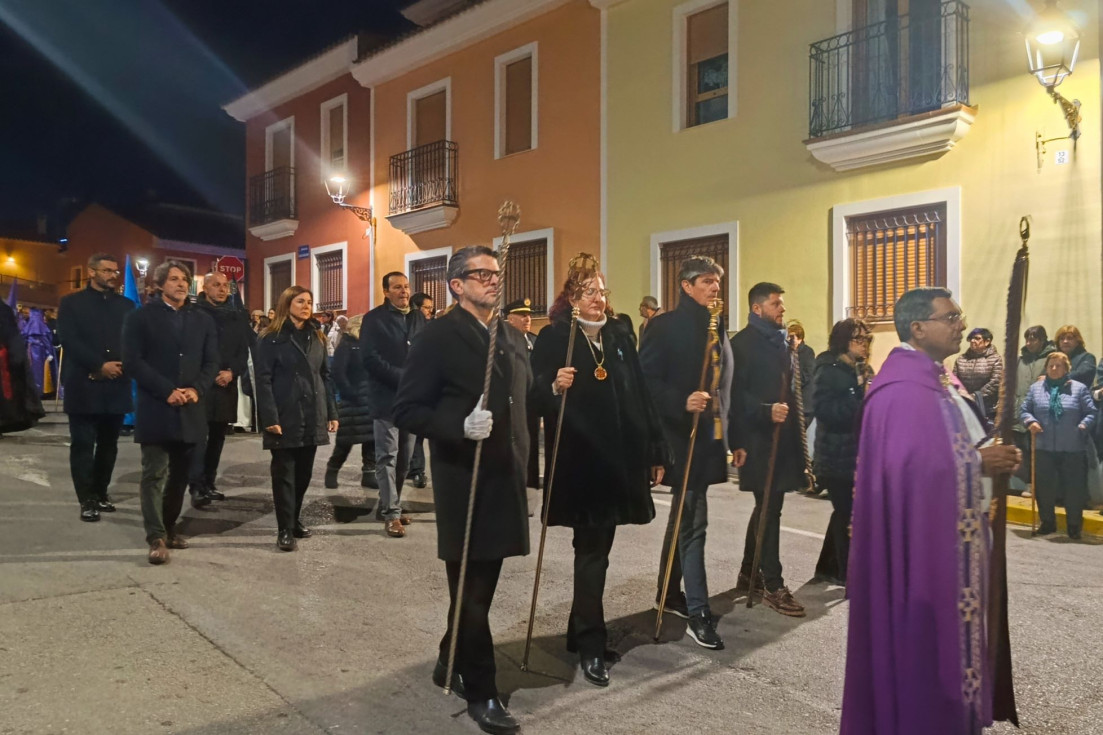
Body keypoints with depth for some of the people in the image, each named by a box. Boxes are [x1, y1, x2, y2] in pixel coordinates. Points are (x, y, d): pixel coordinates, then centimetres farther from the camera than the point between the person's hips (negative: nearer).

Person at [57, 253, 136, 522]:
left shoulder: (126, 305, 12)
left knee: (108, 445, 9)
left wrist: (120, 366, -10)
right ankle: (87, 500, 4)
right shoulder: (72, 303, 3)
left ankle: (101, 493, 20)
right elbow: (69, 340, -7)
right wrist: (99, 366, -15)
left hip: (117, 385, 3)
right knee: (83, 445, -1)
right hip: (84, 386, -3)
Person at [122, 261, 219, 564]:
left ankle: (169, 527, 24)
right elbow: (133, 360, -7)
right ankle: (156, 537, -1)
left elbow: (211, 362, 9)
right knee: (154, 474, -4)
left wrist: (197, 390, -10)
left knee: (179, 475, 11)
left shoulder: (202, 320, 13)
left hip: (190, 410, 4)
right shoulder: (141, 317, 2)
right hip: (155, 409, -4)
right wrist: (167, 391, -16)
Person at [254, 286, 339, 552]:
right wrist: (270, 418, -17)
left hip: (312, 418, 5)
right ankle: (285, 530, 6)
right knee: (284, 474, 1)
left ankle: (294, 520, 27)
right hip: (286, 419, -5)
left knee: (304, 473, 12)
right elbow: (263, 379, -10)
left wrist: (331, 413, 9)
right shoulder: (271, 339, -4)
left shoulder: (317, 338, 14)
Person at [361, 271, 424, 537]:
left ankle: (387, 506, 24)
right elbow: (371, 359, -12)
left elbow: (432, 352, 9)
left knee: (404, 458, 11)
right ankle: (392, 513, 2)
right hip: (386, 397, -5)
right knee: (388, 457, -3)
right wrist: (403, 378, -17)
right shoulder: (374, 319, -2)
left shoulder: (419, 318, 13)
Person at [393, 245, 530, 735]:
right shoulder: (438, 336, -10)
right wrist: (460, 426, -27)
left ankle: (452, 663, 38)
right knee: (470, 588, 5)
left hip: (504, 477, 7)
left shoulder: (512, 337, 12)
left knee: (482, 583, 18)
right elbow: (406, 410, -15)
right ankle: (480, 692, 19)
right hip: (464, 479, -7)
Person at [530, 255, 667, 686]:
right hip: (579, 460, -5)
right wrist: (554, 387, -29)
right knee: (592, 551, -1)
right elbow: (535, 396, -6)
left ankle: (583, 630, 29)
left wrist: (655, 451, 8)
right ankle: (590, 645, 10)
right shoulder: (554, 338, -4)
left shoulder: (619, 336, 11)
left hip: (620, 457, 5)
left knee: (596, 548, 14)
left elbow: (641, 395, 10)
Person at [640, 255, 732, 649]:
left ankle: (669, 592, 30)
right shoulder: (666, 325, -8)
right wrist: (681, 403, -27)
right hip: (683, 436, -7)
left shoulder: (718, 327, 14)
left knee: (684, 517, 17)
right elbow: (647, 379, -13)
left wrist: (731, 435, 13)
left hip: (710, 437, 8)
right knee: (693, 522, -7)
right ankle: (697, 613, 0)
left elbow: (725, 384, 16)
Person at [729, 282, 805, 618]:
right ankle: (773, 585, 4)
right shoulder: (743, 342, -8)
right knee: (769, 509, -4)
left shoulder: (780, 341, 17)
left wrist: (794, 423, 10)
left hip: (781, 436, 9)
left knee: (767, 507, 14)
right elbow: (736, 392, -15)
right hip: (759, 438, -8)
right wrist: (766, 411, -26)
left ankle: (749, 574, 26)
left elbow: (787, 387, 17)